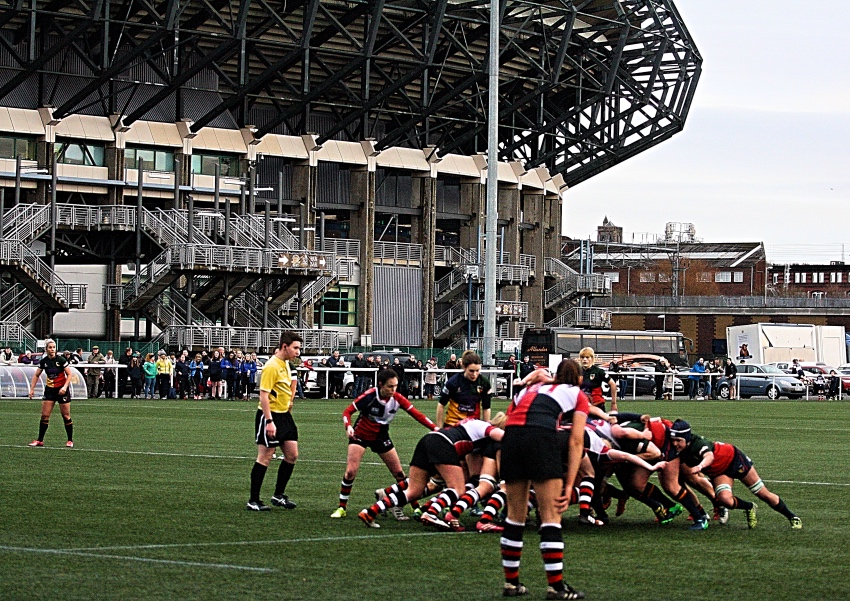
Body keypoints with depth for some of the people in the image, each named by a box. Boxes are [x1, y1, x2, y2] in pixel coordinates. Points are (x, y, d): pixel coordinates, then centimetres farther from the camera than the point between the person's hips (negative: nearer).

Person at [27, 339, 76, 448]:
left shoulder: (61, 360, -13)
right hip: (49, 390, 3)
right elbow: (36, 375, 11)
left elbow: (69, 374, -8)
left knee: (66, 416, 0)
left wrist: (65, 387, -19)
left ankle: (70, 440, 12)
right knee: (44, 416, -1)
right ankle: (40, 440, 6)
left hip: (62, 390, -3)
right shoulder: (43, 361, -1)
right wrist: (32, 389, 4)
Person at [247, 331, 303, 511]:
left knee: (292, 455, 8)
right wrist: (269, 421, -25)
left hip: (284, 415, 9)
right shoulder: (272, 366, -18)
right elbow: (263, 395, -21)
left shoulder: (285, 363, 10)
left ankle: (279, 495, 20)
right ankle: (253, 501, 1)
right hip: (270, 416, -9)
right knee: (265, 457, -5)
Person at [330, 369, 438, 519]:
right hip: (360, 435, -3)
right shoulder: (369, 396, -25)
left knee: (399, 473, 2)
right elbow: (348, 411, -19)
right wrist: (348, 426, -39)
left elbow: (416, 414, -17)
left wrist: (435, 428, -28)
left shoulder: (397, 398, -16)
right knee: (351, 471, -13)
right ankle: (342, 508, 0)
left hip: (381, 436, 3)